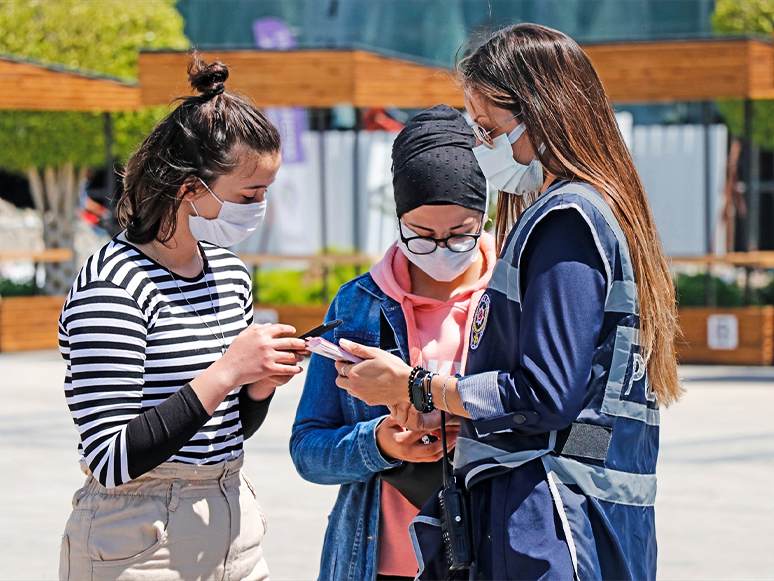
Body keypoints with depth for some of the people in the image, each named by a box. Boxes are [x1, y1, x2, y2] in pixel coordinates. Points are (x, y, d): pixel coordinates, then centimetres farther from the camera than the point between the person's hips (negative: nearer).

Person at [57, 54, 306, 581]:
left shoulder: (230, 272, 8)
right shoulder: (113, 285, -16)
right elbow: (110, 460, -22)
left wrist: (260, 384, -3)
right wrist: (225, 372, -22)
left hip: (233, 530, 8)